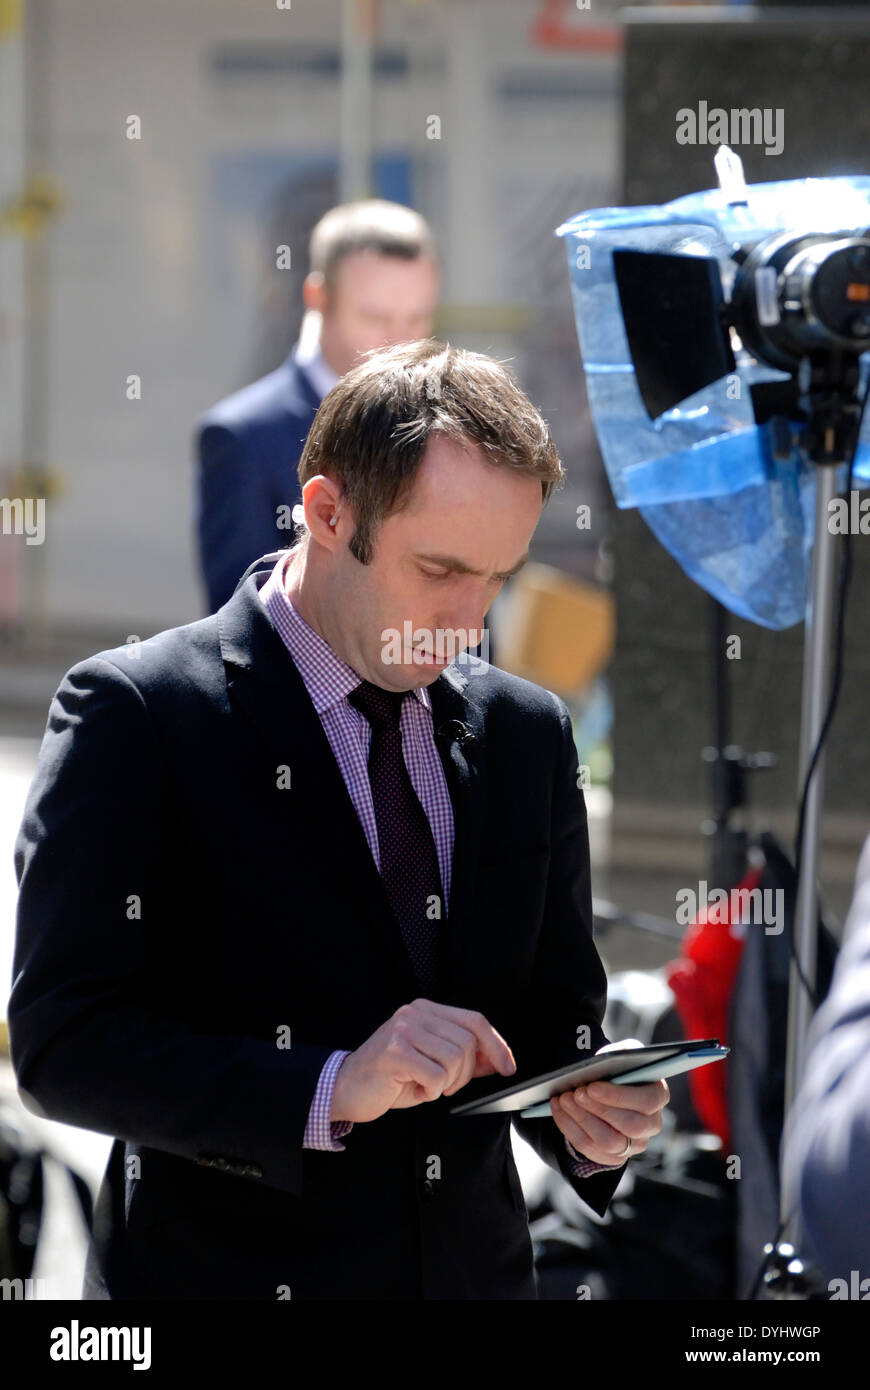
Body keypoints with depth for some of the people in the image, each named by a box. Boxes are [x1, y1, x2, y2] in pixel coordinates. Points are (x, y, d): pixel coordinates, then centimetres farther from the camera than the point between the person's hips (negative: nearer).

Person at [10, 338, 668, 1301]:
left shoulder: (526, 732, 6)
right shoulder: (132, 713, -10)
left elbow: (552, 1015, 13)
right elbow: (62, 1044, -17)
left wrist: (584, 1114, -9)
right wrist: (332, 1089, -27)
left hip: (477, 1271, 5)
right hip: (227, 1272, -5)